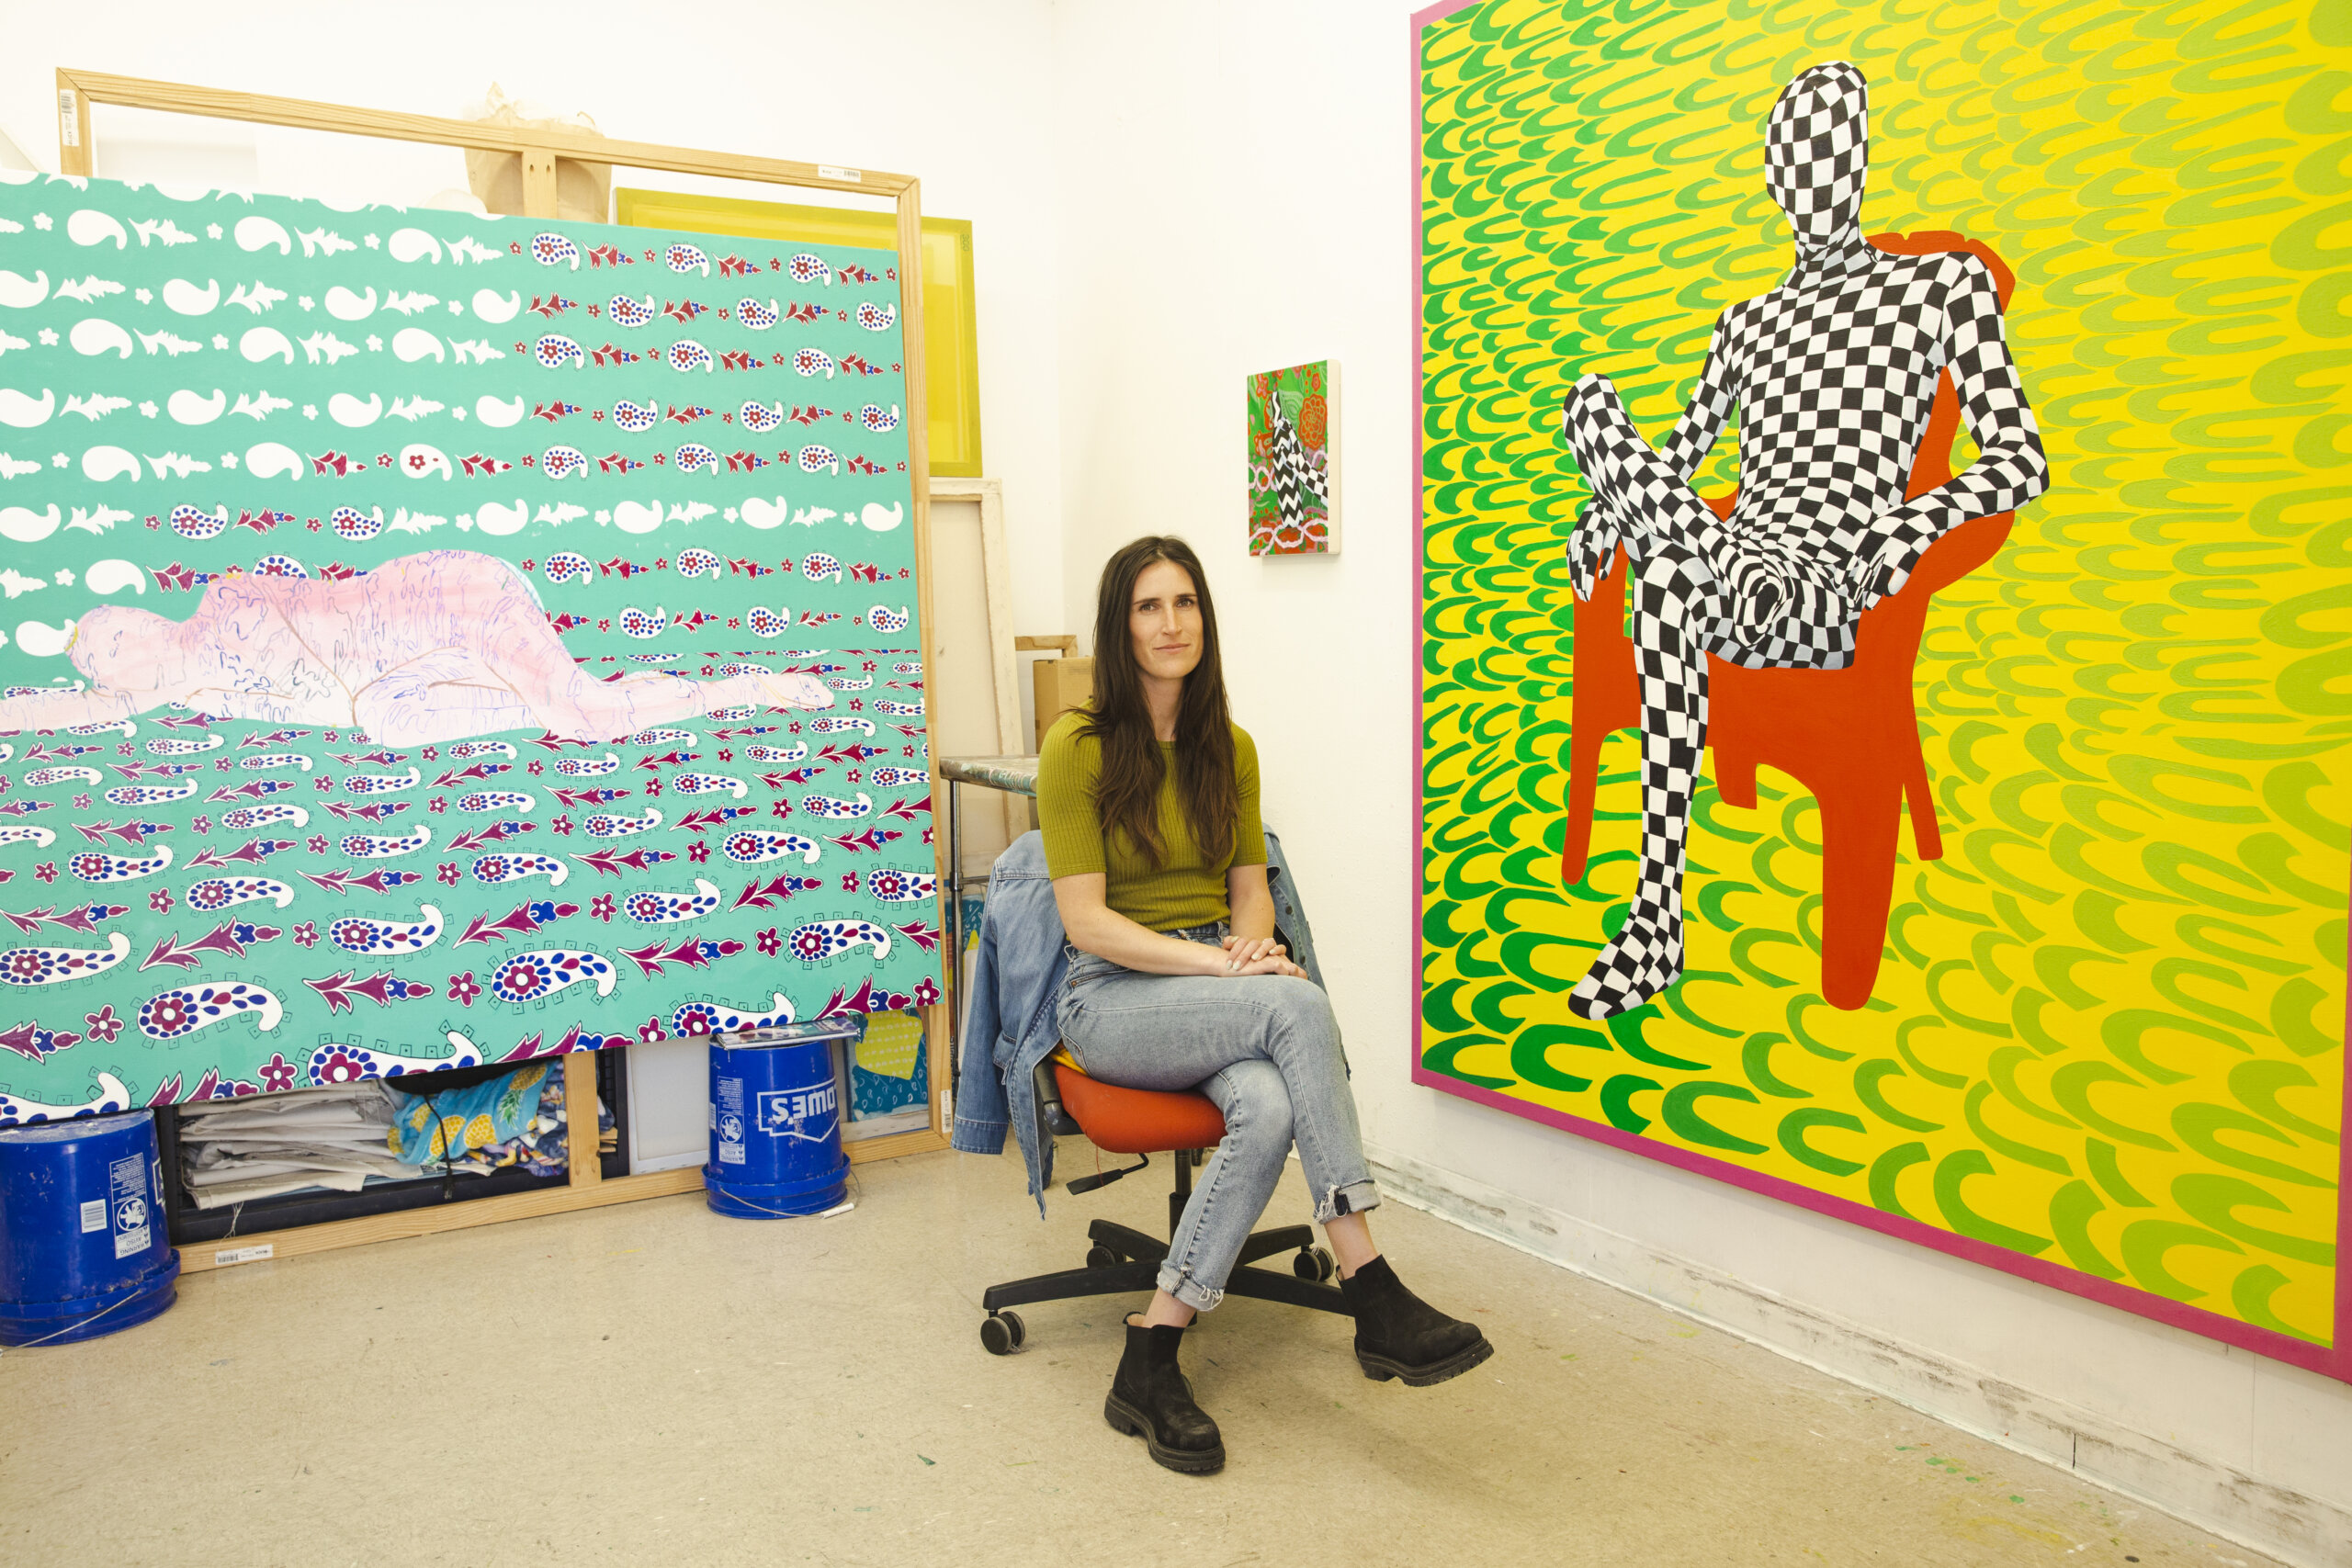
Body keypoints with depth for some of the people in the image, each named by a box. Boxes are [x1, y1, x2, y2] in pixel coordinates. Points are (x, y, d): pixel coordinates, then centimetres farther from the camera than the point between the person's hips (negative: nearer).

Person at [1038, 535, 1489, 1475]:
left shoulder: (1230, 748, 11)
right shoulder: (1077, 748, -7)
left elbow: (1250, 889, 14)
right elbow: (1087, 921, -12)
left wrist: (1251, 945, -10)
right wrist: (1218, 962, -21)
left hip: (1221, 995, 5)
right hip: (1112, 1000, -5)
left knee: (1269, 1109, -32)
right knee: (1297, 1005, -33)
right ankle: (1372, 1296, -29)